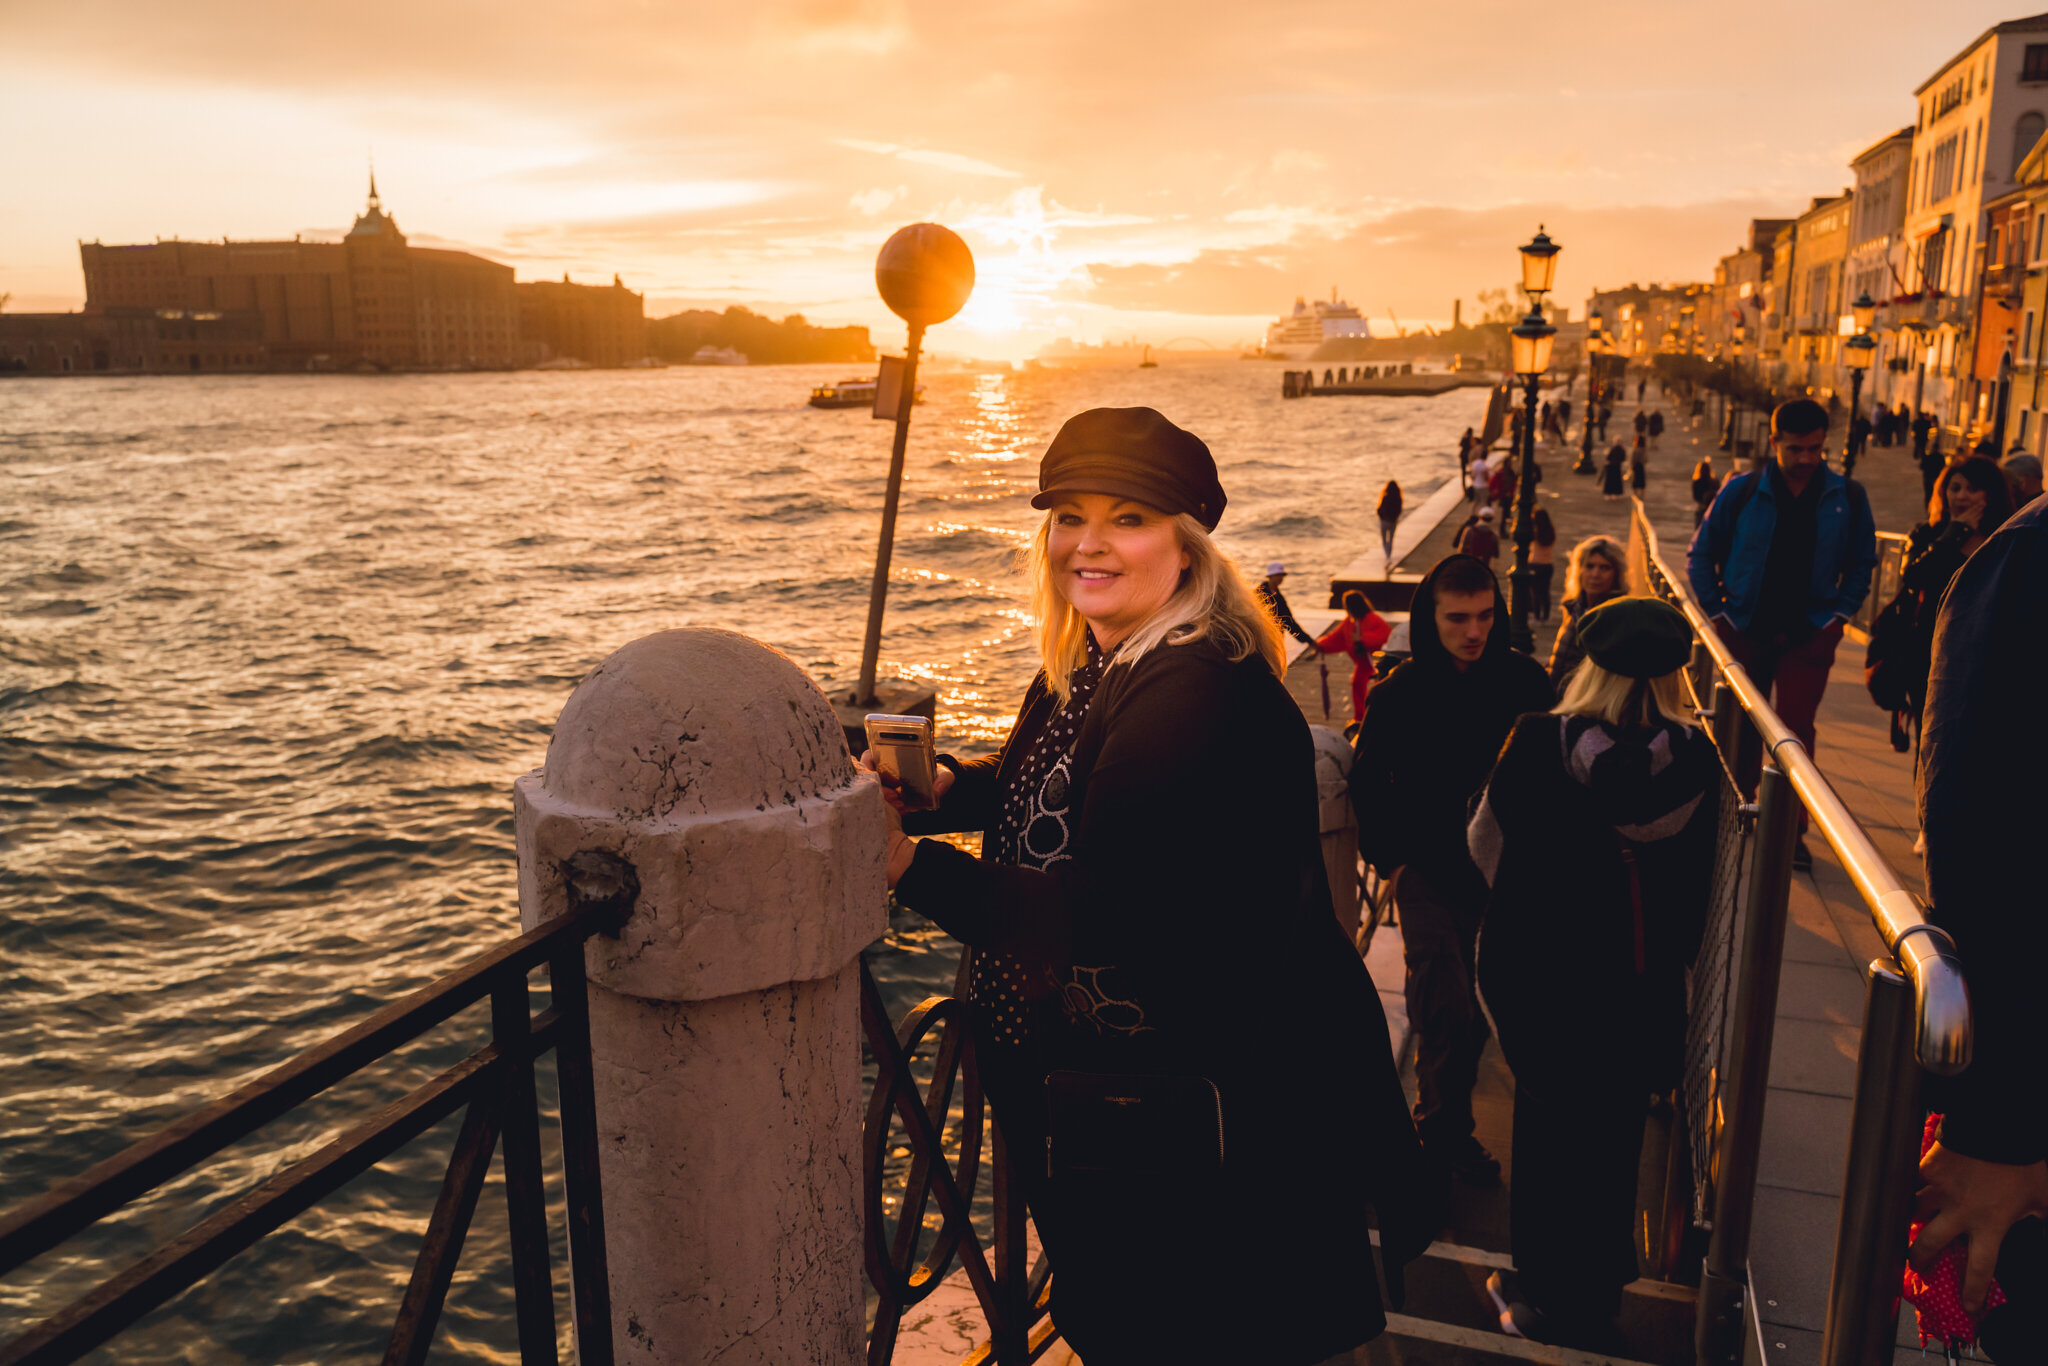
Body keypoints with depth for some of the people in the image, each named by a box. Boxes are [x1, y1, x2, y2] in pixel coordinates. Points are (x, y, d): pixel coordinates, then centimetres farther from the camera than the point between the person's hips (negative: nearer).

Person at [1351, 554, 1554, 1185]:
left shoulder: (1525, 681, -6)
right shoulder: (1398, 693, -11)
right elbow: (1367, 784, 0)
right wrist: (1388, 860, -3)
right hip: (1429, 876, -3)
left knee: (1485, 999, 18)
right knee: (1448, 1009, -9)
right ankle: (1444, 1128, 11)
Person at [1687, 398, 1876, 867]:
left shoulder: (1848, 498, 1)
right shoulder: (1742, 491, -3)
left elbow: (1862, 564, 12)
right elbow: (1701, 555, 5)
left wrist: (1838, 613, 1)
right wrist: (1718, 611, -1)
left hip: (1809, 634, 0)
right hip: (1747, 630, 0)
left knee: (1797, 731, -4)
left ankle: (1792, 829, 5)